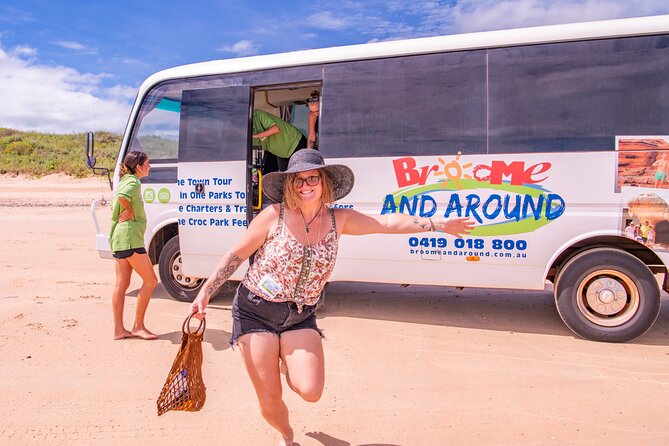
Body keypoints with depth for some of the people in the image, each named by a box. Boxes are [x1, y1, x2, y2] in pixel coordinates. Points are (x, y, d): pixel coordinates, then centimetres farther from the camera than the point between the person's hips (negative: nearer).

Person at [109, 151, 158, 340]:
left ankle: (118, 329, 13)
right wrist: (130, 212, -16)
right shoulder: (134, 182, -11)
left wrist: (128, 213, 3)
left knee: (122, 284, 9)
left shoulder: (126, 181, 20)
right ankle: (138, 326, 1)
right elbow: (122, 197, -31)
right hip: (129, 237, -10)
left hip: (119, 238, 10)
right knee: (150, 280, -5)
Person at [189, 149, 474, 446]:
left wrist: (439, 224, 2)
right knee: (269, 401, 0)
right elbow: (236, 255, -3)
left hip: (300, 317, 2)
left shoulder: (338, 220, -1)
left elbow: (387, 222, 1)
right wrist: (206, 292, -9)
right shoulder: (274, 216, -10)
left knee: (310, 392, -16)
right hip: (256, 311, -2)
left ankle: (286, 361, 22)